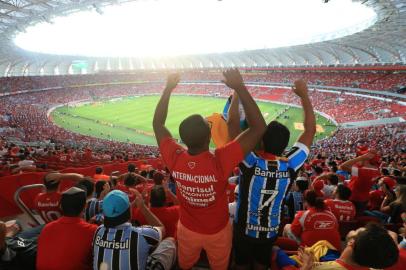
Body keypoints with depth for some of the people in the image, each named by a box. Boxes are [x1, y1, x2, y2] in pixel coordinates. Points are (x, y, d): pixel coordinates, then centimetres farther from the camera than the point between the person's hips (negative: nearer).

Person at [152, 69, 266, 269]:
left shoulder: (174, 159, -29)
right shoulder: (220, 161, -38)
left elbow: (157, 124, -11)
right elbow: (259, 128, -33)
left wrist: (168, 89, -12)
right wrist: (240, 87, -33)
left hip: (187, 230, 2)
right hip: (218, 232, -2)